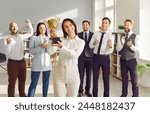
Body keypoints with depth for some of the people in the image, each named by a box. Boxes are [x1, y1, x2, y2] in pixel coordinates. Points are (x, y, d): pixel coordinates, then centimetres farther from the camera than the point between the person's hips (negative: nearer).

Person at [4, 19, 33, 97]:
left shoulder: (21, 36, 5)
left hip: (22, 62, 5)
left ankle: (22, 96, 35)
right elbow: (7, 52, -17)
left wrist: (29, 23, 5)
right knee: (12, 83, 2)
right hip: (12, 63, -5)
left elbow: (30, 33, 18)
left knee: (22, 81, 18)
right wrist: (8, 44, -35)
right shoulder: (7, 38, -9)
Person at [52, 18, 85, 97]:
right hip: (59, 74, 1)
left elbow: (75, 55, -13)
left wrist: (62, 47, -24)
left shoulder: (81, 42, 5)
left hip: (72, 74, 0)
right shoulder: (61, 40, 8)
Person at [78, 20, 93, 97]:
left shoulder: (93, 34, 3)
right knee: (81, 75, 1)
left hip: (90, 57, 0)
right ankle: (80, 91, 11)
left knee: (89, 75, 8)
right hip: (81, 57, 0)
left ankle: (87, 90, 19)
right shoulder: (78, 35, 4)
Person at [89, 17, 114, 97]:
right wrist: (94, 43, -22)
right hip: (96, 57, 2)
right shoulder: (96, 34, 0)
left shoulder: (110, 36, -7)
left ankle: (106, 95, 23)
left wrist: (110, 46, -39)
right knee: (95, 77, 11)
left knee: (106, 78, 8)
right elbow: (90, 46, 0)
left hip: (105, 58, -2)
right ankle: (95, 95, 26)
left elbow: (110, 51, -16)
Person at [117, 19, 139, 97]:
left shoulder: (135, 36, -6)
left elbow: (137, 50, -12)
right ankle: (124, 94, 29)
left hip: (132, 60, -4)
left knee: (134, 79, 5)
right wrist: (121, 43, -21)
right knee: (124, 78, 15)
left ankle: (135, 96, 16)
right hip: (123, 60, 4)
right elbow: (118, 49, -2)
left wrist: (131, 45, -29)